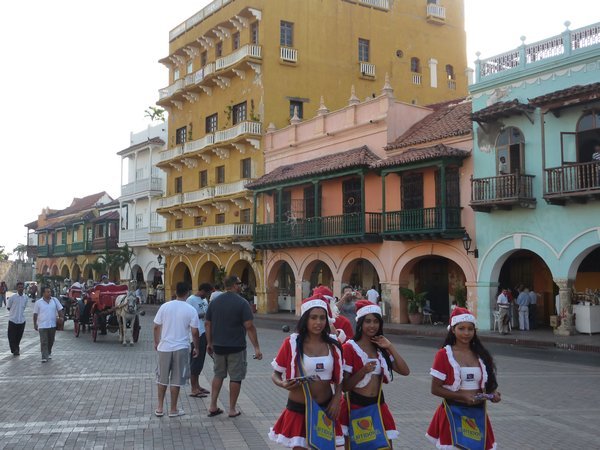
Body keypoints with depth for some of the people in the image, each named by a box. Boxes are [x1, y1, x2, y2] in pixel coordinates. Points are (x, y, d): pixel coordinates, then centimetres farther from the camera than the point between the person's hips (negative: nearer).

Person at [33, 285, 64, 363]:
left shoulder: (55, 300, 4)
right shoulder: (38, 302, -1)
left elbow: (60, 310, 8)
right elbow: (35, 314, 3)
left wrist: (61, 317, -6)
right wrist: (35, 324, 2)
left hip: (52, 325, 3)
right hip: (42, 325, -3)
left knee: (51, 341, 14)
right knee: (44, 342, -6)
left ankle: (49, 353, 34)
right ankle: (44, 357, -6)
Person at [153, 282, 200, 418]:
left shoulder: (165, 306, -3)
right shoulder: (191, 310, -7)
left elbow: (156, 327, 2)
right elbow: (194, 332, -6)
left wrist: (156, 342, 18)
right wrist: (196, 348, 8)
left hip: (165, 347, 2)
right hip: (181, 348, -2)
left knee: (162, 378, 15)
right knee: (176, 379, 7)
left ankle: (160, 408, 19)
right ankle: (173, 409, 14)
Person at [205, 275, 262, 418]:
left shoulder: (214, 302, 4)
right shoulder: (242, 303, -12)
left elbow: (207, 324, 6)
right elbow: (249, 326, -17)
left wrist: (209, 343, 15)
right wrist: (256, 347, -14)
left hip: (218, 346, 5)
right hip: (236, 347, -5)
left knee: (218, 375, 19)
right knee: (235, 377, 7)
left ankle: (213, 406, 18)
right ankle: (232, 409, 13)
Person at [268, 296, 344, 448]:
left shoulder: (333, 344, -1)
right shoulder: (291, 343, -11)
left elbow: (339, 377, 10)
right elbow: (275, 374, -2)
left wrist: (337, 399, -4)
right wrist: (283, 384, -22)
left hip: (325, 409, 3)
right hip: (298, 409, -3)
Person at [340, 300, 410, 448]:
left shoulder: (381, 349, 10)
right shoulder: (350, 348, -9)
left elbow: (405, 371, 0)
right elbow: (344, 386, -11)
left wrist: (390, 347, -8)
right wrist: (363, 371, -26)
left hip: (378, 406, 5)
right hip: (356, 407, -5)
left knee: (385, 446, 4)